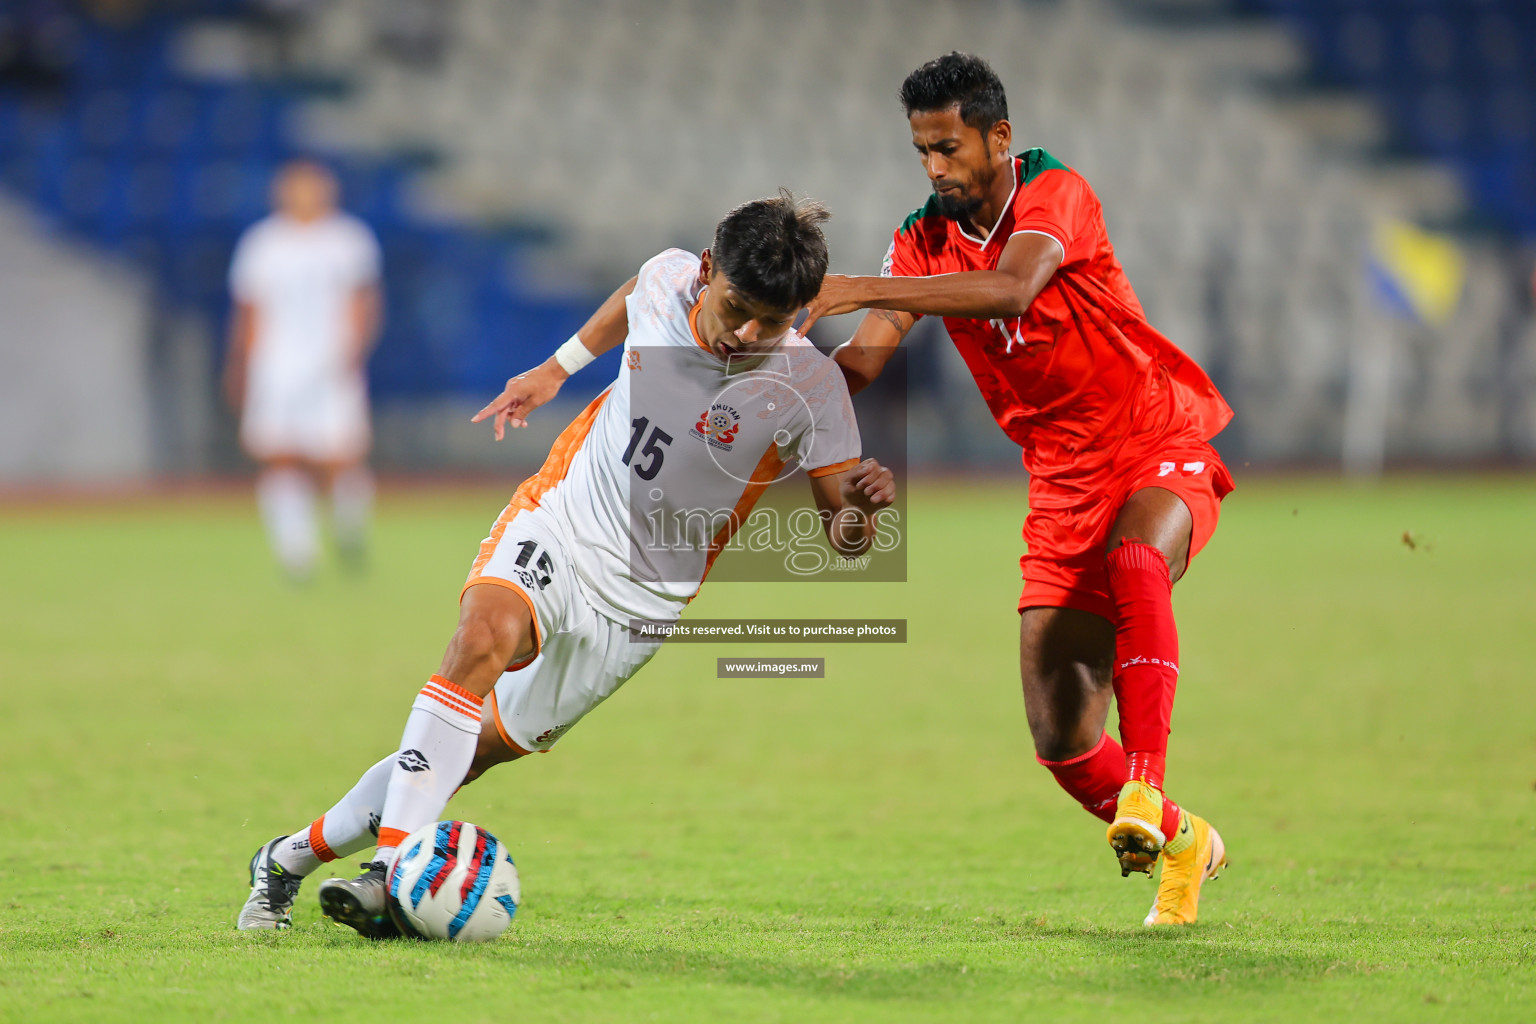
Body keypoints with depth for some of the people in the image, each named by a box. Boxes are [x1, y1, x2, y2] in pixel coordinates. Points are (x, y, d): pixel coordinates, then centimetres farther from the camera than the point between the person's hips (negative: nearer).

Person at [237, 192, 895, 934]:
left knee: (471, 754, 1)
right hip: (558, 522, 1)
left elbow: (844, 539, -15)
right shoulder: (668, 280, -9)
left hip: (634, 601, -1)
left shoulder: (810, 386, -19)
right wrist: (557, 368, 24)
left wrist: (859, 509, -37)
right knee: (483, 636, -32)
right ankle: (396, 868, -38)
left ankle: (290, 858, 17)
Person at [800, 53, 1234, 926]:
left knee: (1135, 563, -41)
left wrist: (864, 290, -42)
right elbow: (865, 358, -7)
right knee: (1061, 738, -2)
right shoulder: (924, 240, 2)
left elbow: (1011, 289, -35)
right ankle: (1181, 845, 24)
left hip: (1162, 446, -5)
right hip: (1064, 483, 5)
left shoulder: (1056, 193, -15)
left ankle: (1145, 790, -42)